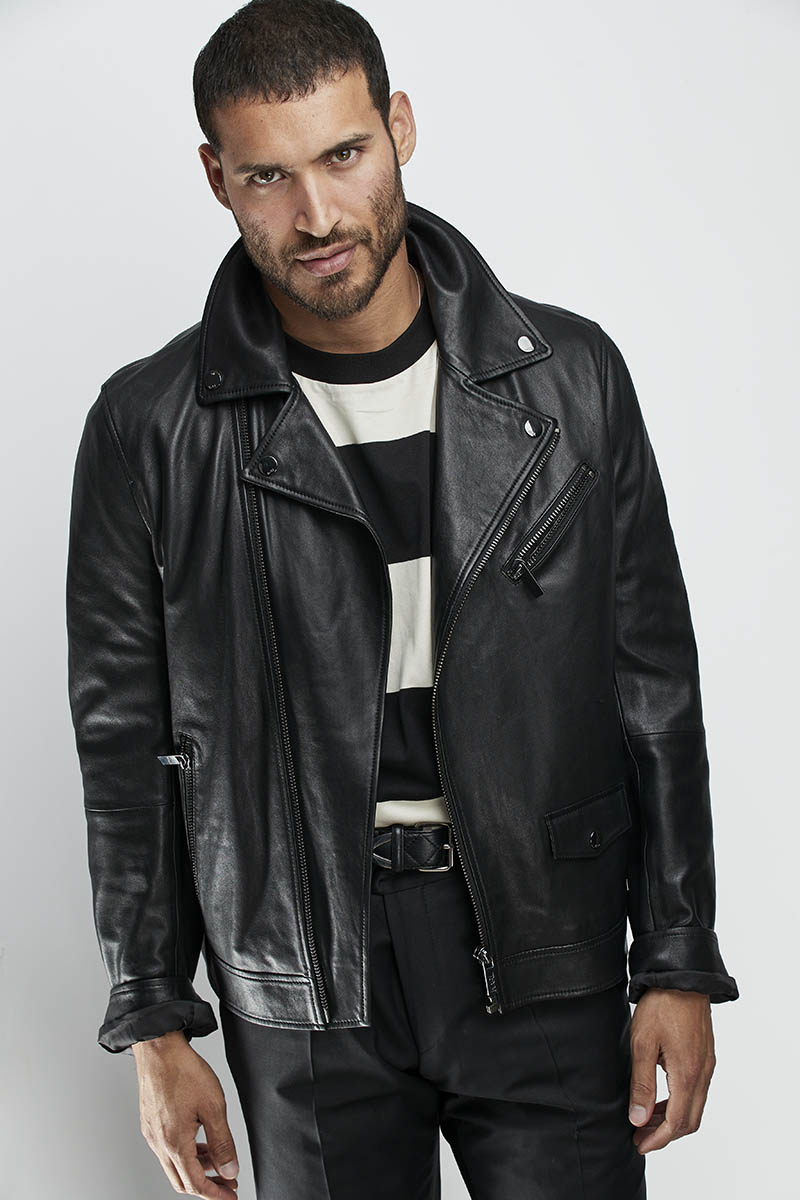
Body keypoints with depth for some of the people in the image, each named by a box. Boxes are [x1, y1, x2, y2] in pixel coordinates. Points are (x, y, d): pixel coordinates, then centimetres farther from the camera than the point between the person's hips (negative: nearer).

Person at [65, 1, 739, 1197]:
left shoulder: (570, 378, -1)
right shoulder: (151, 428, -4)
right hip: (304, 994, 0)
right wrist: (155, 1025, 2)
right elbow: (126, 739, 2)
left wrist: (680, 964, 1)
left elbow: (654, 689, 3)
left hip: (548, 966, 1)